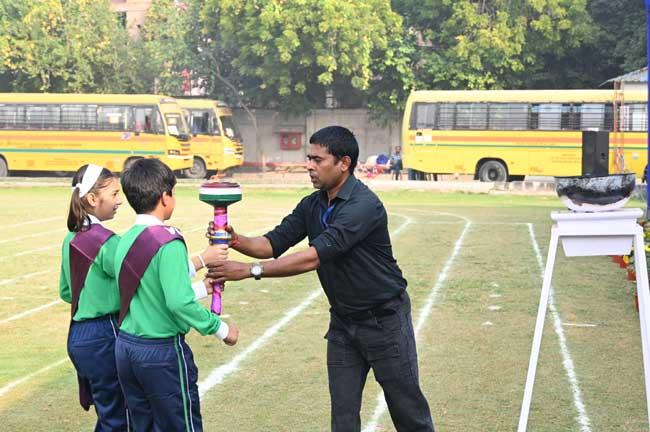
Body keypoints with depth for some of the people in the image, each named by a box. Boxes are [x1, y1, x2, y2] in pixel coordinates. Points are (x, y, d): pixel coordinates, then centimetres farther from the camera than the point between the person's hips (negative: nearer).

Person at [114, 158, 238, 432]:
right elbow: (179, 304, -23)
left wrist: (201, 289, 20)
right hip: (162, 352, -7)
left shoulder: (125, 240, 6)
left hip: (126, 347, 8)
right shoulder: (167, 243, -17)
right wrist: (221, 329, -11)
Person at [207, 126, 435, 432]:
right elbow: (274, 243, -2)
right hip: (343, 322, 7)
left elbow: (314, 257, -33)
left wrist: (249, 270, -35)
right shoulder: (312, 206, 1)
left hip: (385, 319, -7)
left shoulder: (364, 206, -26)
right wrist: (237, 241, -24)